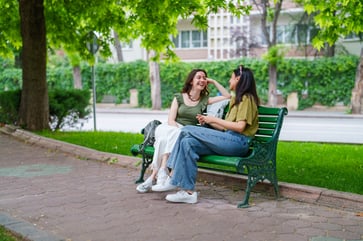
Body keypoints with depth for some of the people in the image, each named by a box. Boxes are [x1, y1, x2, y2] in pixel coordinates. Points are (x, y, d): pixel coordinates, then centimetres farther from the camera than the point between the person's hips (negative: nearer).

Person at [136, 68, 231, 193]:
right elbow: (170, 120, 2)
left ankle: (153, 177, -39)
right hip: (171, 128, 0)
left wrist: (214, 82, 12)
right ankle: (162, 173, -41)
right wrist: (181, 130, -17)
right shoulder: (179, 97, 12)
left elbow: (227, 96, 11)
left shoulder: (205, 100, 16)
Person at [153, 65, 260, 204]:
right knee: (188, 142, -14)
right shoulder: (236, 99, 30)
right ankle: (188, 191, -20)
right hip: (228, 140, 9)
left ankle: (174, 178, -14)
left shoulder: (246, 98, 0)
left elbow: (240, 127, -13)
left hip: (237, 142, -9)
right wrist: (208, 121, 12)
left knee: (187, 130, -18)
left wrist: (214, 119, -6)